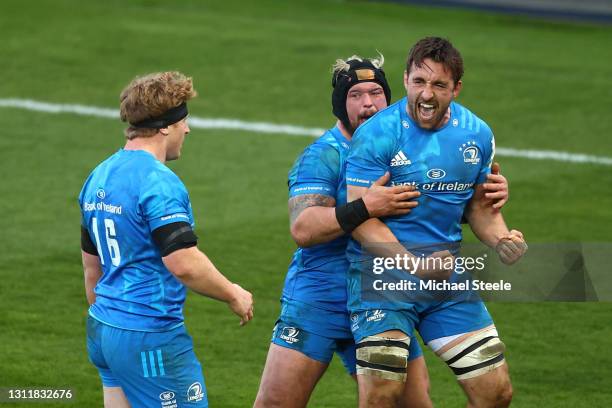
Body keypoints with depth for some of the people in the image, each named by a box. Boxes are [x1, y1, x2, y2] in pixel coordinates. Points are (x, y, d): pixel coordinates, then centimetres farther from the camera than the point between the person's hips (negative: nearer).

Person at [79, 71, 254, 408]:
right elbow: (185, 264, -24)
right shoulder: (158, 182, -17)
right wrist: (234, 295, -8)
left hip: (102, 330, 9)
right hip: (150, 338, -9)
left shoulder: (99, 177, 12)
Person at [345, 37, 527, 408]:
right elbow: (361, 218, -17)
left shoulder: (477, 134, 4)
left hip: (448, 279, 5)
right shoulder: (377, 135, -13)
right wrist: (417, 267, -28)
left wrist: (501, 239, -5)